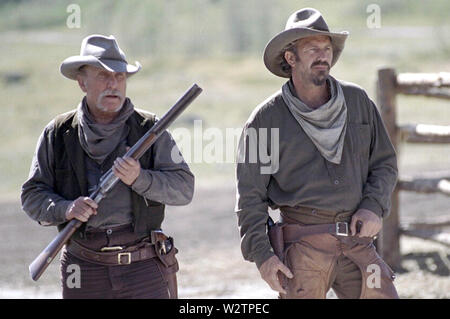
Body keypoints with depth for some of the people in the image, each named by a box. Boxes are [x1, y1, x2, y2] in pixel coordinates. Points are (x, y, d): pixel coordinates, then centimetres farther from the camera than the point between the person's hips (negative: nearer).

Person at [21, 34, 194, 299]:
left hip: (144, 268, -1)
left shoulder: (149, 129, 4)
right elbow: (32, 196, 7)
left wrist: (140, 179, -19)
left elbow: (184, 189, -2)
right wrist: (66, 209, -13)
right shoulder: (58, 134, 7)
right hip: (85, 272, 1)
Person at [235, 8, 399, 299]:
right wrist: (261, 255, -9)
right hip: (303, 246, -3)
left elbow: (385, 162, 16)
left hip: (357, 241, 3)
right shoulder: (266, 119, 1)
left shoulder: (357, 101, 10)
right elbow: (250, 196, 1)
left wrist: (374, 208, -2)